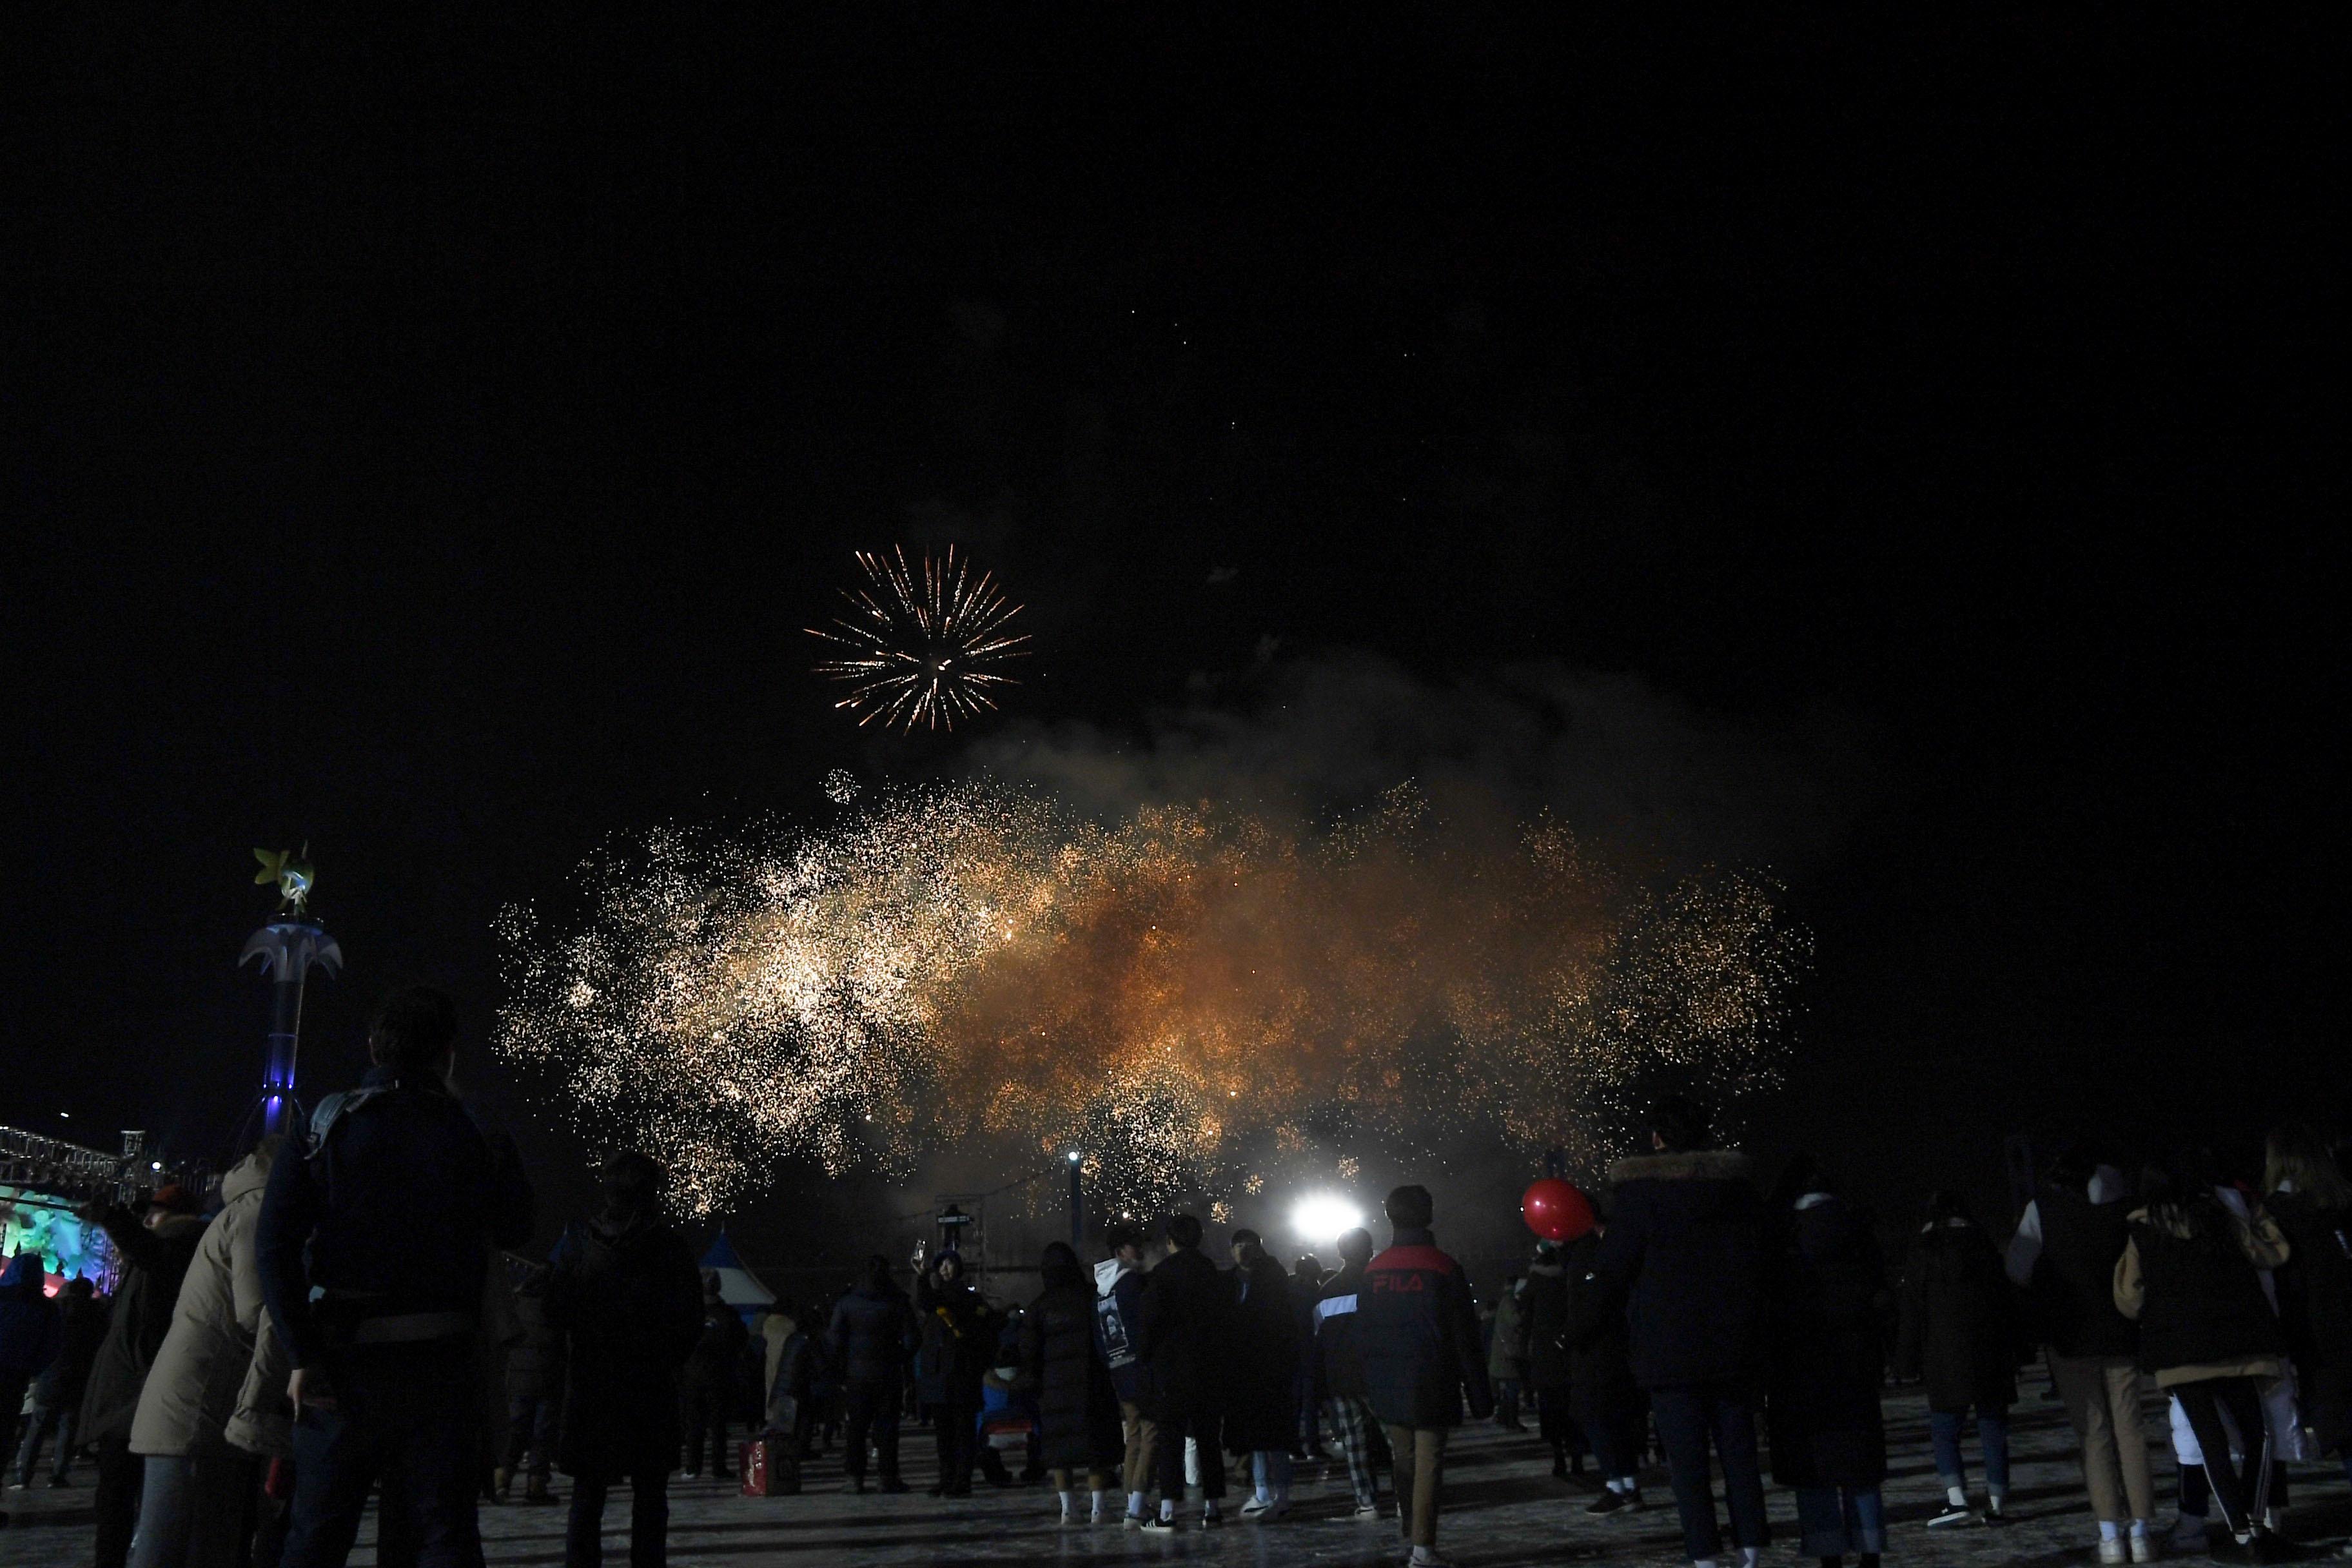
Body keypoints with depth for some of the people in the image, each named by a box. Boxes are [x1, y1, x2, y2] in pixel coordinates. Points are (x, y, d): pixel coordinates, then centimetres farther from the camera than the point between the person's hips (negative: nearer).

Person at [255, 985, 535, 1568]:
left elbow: (274, 1242, -11)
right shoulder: (467, 1131, 1)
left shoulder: (325, 1123, 0)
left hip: (347, 1361, 0)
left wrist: (304, 1356, -11)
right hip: (441, 1361, 0)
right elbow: (515, 1230, 10)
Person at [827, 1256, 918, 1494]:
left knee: (856, 1424, 7)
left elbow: (834, 1338, -1)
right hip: (888, 1374, -1)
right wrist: (901, 1360, 8)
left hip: (856, 1374, 1)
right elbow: (912, 1338, -7)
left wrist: (843, 1367, 7)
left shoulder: (847, 1303, 0)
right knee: (886, 1424, 3)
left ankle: (855, 1477, 5)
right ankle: (888, 1477, 2)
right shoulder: (898, 1303, -5)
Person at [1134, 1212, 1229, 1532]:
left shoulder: (1162, 1275, -8)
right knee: (1209, 1439, 10)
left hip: (1170, 1368, -4)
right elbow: (1228, 1321, 12)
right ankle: (1211, 1508, 11)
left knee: (1169, 1438, -2)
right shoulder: (1213, 1275, 8)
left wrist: (1145, 1355, 1)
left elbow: (1147, 1319, -12)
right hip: (1210, 1370, 5)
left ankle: (1168, 1511, -6)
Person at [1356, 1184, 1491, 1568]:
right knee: (1428, 1463, -1)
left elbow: (1361, 1334, 7)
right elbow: (1465, 1338, -7)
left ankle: (1409, 1524, 28)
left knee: (1404, 1457, 18)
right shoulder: (1444, 1269, -9)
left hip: (1386, 1389, 4)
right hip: (1431, 1388, -3)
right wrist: (1480, 1396, -2)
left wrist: (1368, 1384, 15)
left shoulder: (1373, 1271, 2)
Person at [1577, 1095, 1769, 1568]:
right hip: (1733, 1345, 4)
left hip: (1669, 1349, -4)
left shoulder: (1638, 1191, -8)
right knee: (1739, 1455, 10)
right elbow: (1756, 1263, 16)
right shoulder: (1736, 1185, 7)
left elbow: (1613, 1270, -6)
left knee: (1687, 1462, 0)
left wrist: (1583, 1328, 6)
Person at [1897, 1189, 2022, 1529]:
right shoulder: (1986, 1249, 8)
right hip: (1992, 1357, 3)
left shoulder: (1922, 1256, 0)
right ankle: (1997, 1504, 10)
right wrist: (2014, 1354, 15)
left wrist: (1908, 1362, 4)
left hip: (1946, 1360, -3)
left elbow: (1913, 1316, -1)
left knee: (1944, 1429, 2)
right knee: (1993, 1428, 9)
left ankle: (1957, 1500, -11)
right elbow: (2009, 1306, 10)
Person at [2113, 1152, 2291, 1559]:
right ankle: (2254, 1518, 4)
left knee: (2211, 1441, 4)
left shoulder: (2140, 1235, 3)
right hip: (2238, 1347, 1)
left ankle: (2240, 1528, -2)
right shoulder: (2222, 1219, 4)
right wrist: (2260, 1220, 32)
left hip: (2178, 1353, -1)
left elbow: (2130, 1300, 4)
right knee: (2256, 1432, 15)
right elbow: (2271, 1254, 16)